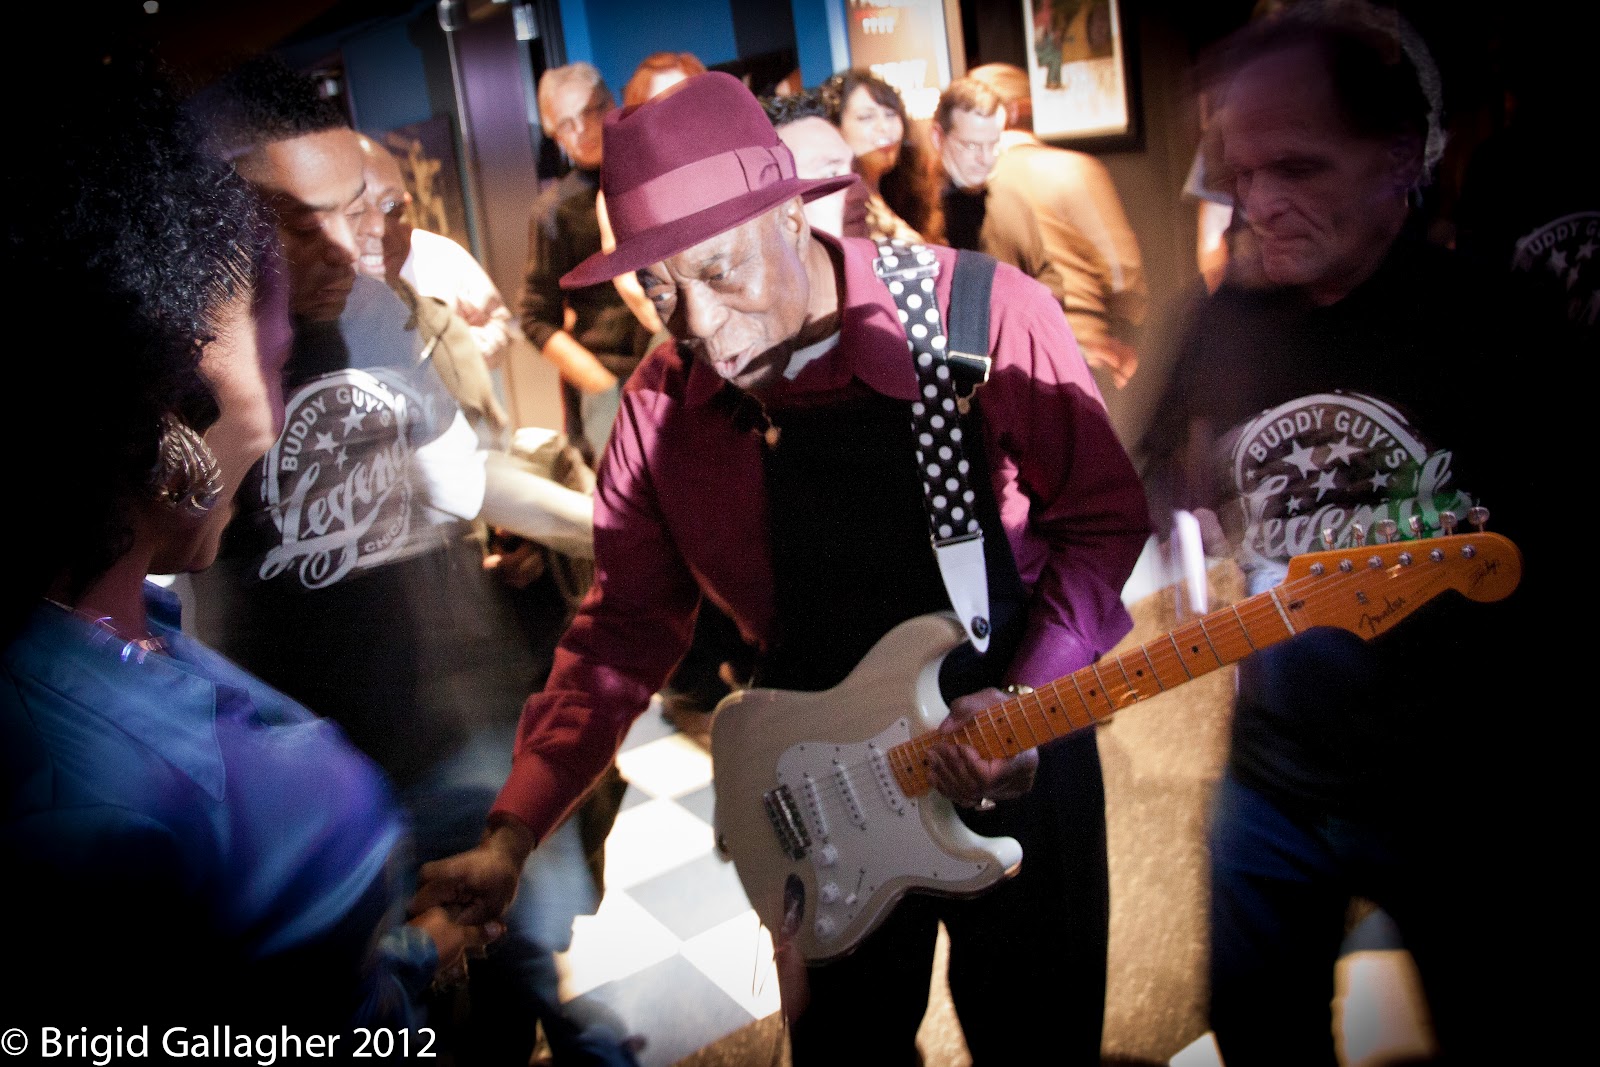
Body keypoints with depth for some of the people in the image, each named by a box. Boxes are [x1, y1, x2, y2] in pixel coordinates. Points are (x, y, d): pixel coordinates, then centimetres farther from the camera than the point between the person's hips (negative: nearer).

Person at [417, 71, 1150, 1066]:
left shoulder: (989, 316, -22)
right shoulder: (664, 402, -10)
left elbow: (1106, 519, -12)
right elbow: (626, 624, -4)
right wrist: (514, 833, -10)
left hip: (1020, 754, -2)